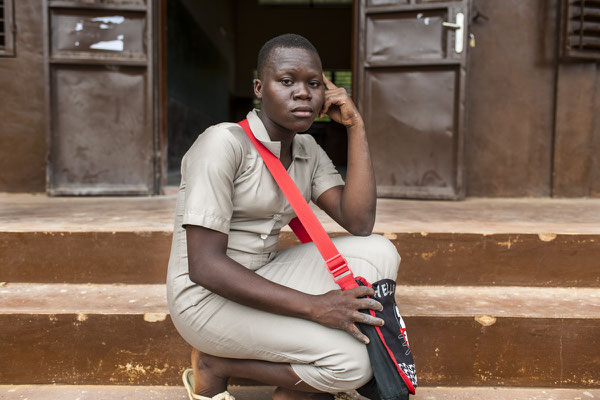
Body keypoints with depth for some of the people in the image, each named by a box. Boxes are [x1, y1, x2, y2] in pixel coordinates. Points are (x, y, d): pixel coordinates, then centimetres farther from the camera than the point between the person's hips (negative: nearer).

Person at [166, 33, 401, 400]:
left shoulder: (307, 150, 5)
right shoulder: (223, 143, -18)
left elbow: (359, 224, -7)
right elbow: (204, 266, -23)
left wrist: (356, 125, -9)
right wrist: (313, 306, -27)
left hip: (262, 281, 8)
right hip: (208, 297, -7)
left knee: (380, 253, -11)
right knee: (352, 361, -22)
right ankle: (214, 365, -2)